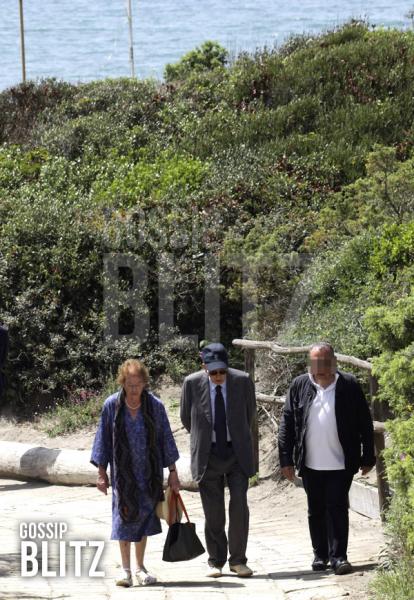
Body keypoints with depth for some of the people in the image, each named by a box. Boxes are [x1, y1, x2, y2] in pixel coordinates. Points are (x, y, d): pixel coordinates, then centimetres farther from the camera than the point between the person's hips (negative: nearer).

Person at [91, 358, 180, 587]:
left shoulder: (155, 405, -7)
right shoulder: (112, 405, -8)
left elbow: (165, 438, 1)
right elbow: (103, 438, 0)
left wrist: (172, 472, 3)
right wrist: (101, 473, 0)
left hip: (149, 470, 1)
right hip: (123, 470, -1)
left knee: (145, 514, 7)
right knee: (124, 514, -4)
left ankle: (140, 567, 18)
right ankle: (125, 568, 1)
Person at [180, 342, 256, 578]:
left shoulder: (243, 381, -7)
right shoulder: (192, 383, -9)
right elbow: (186, 417, 8)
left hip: (237, 452, 0)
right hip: (208, 453, 0)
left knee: (239, 506, -6)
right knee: (213, 512, 3)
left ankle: (238, 560, 5)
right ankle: (216, 561, 15)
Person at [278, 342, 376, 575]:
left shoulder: (349, 386, -3)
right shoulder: (299, 386, 3)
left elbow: (365, 424, 2)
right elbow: (287, 424, 5)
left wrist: (367, 458, 2)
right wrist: (286, 459, 1)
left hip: (341, 464, -3)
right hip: (310, 464, 3)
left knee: (337, 509, -5)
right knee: (316, 511, 11)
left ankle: (338, 556, -1)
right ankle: (320, 554, 23)